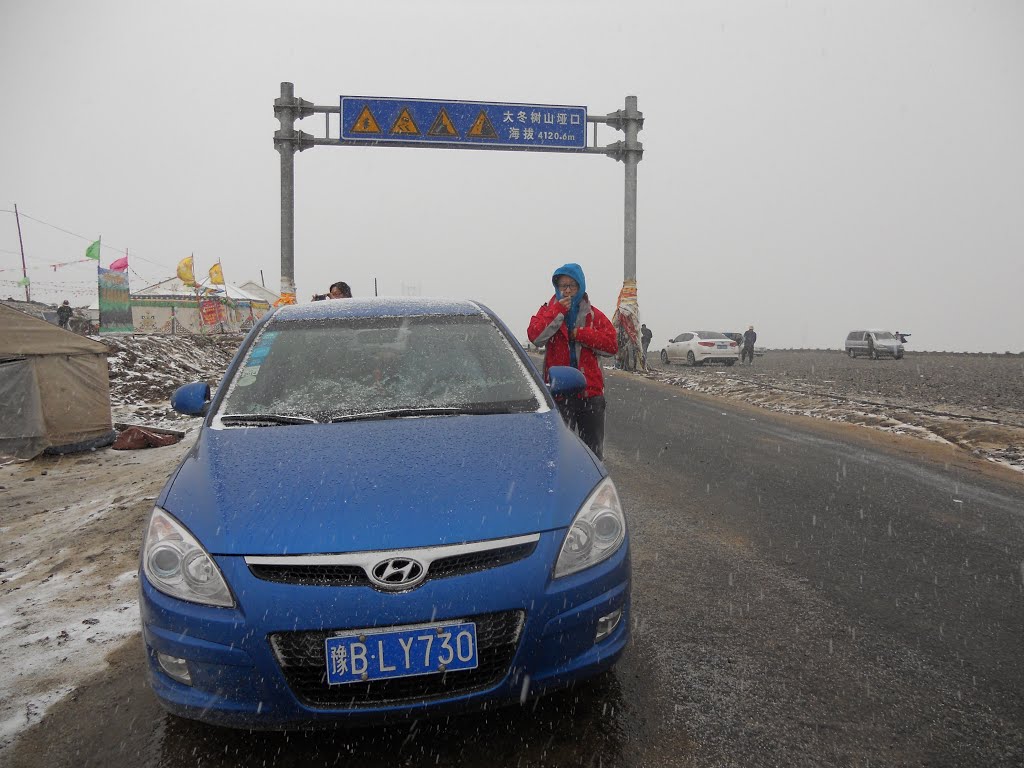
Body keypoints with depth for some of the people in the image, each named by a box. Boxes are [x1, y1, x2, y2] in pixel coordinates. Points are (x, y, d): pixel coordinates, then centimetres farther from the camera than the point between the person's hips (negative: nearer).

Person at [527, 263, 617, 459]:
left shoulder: (594, 315, 8)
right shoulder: (548, 311, 5)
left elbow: (612, 344, -4)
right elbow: (535, 335, -16)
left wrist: (580, 333, -11)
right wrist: (558, 311, -14)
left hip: (591, 391, 2)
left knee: (593, 446, 11)